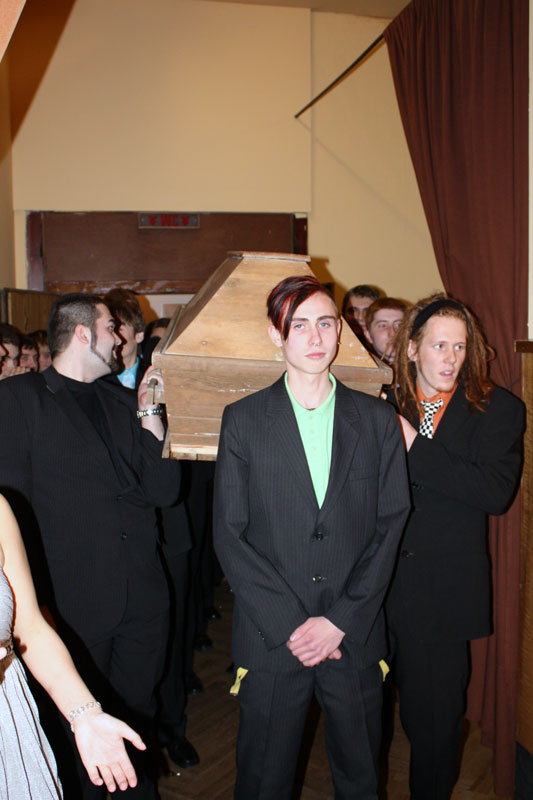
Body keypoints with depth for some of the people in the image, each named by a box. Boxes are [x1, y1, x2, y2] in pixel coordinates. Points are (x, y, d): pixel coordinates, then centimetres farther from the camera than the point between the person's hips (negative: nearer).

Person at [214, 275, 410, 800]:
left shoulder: (378, 420, 3)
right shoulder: (242, 420, -1)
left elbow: (390, 526, 0)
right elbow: (229, 534, -5)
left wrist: (341, 621, -8)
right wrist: (288, 625, -11)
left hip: (355, 636, 1)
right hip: (270, 637, -1)